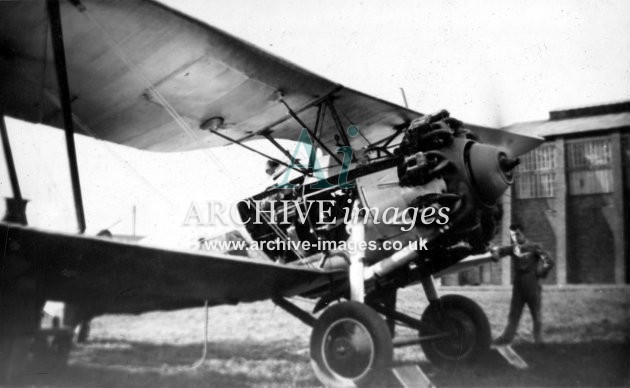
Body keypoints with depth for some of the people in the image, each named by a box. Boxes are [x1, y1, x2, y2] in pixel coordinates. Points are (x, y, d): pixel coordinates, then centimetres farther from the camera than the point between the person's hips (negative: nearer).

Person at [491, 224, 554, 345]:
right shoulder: (513, 248, 8)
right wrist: (496, 251, -30)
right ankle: (506, 337, 2)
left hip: (532, 286, -3)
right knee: (513, 313, 3)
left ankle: (538, 340, 13)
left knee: (536, 315, 6)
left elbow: (549, 262, -5)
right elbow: (501, 250, -9)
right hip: (518, 286, 3)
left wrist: (539, 274, -5)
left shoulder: (534, 248, -1)